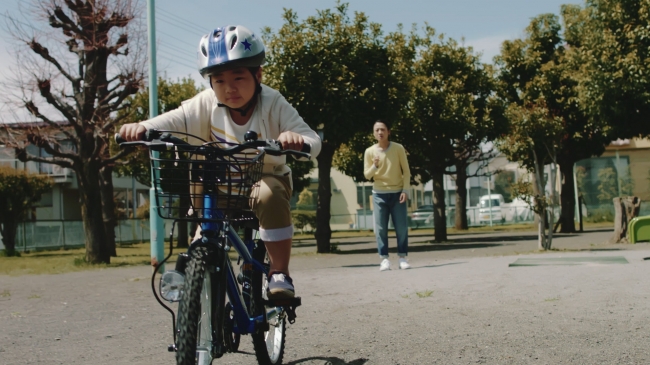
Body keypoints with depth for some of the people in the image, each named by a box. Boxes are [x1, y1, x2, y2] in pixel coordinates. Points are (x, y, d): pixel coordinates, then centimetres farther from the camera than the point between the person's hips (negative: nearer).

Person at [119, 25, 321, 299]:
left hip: (266, 177, -4)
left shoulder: (273, 104, -20)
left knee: (270, 195, -33)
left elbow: (313, 142, -28)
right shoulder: (207, 104, -15)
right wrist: (142, 127, -51)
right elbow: (175, 120, -29)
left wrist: (297, 139, -53)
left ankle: (279, 272, -23)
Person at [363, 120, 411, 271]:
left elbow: (406, 170, 1)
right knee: (380, 228, -3)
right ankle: (384, 259, 1)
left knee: (401, 227, -1)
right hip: (379, 194, 1)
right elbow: (367, 175, 3)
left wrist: (405, 190, -9)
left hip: (397, 192, -1)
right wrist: (374, 166, -17)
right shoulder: (369, 151, 0)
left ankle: (403, 258, 6)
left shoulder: (398, 148, -2)